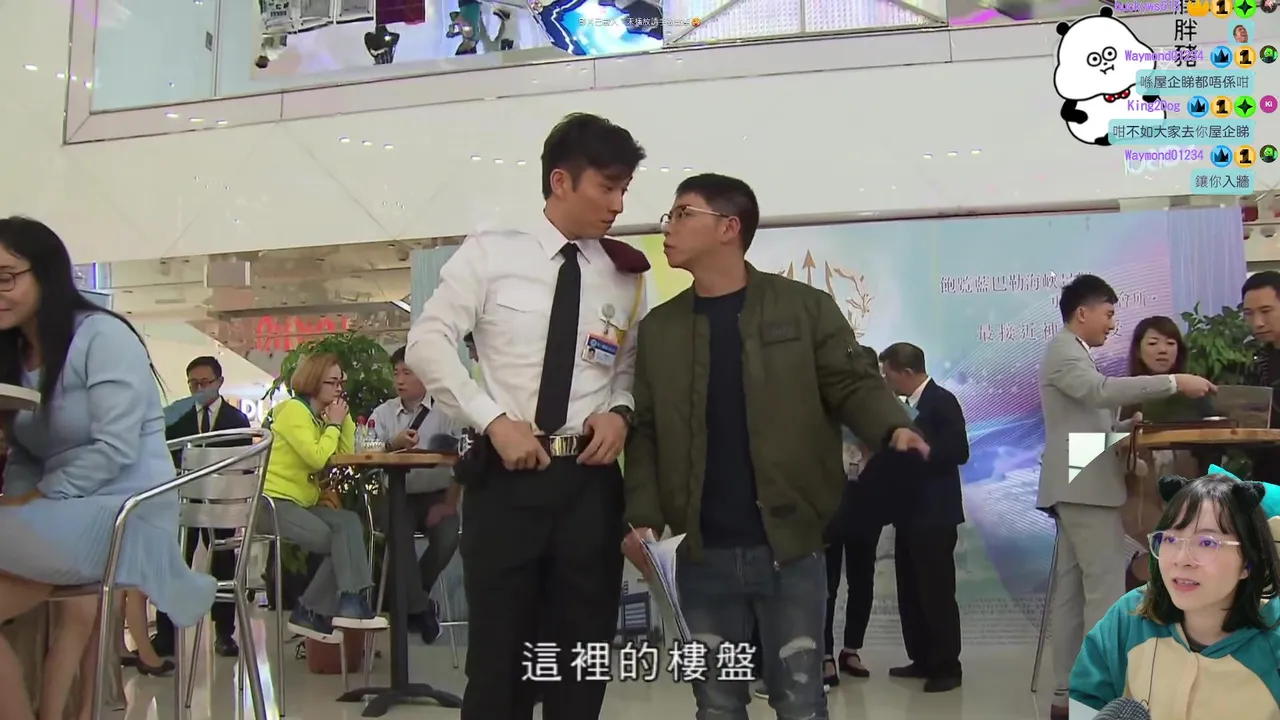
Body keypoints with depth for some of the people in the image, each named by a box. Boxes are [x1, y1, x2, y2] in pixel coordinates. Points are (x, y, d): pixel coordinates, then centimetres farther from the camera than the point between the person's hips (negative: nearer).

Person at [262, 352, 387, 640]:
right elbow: (317, 458, -21)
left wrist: (344, 417, 1)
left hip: (301, 502, 8)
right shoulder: (293, 410, -10)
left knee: (349, 524, -15)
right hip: (274, 500, -8)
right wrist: (334, 424, -9)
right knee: (341, 540, -21)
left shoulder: (319, 416, 16)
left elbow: (347, 456, 5)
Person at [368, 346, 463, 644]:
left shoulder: (445, 413, 0)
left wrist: (448, 504, -13)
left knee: (448, 537, -26)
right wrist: (393, 444, -23)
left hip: (436, 496, -1)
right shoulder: (383, 413, 8)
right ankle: (420, 606, -6)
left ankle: (408, 598, 3)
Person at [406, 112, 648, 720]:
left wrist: (621, 411, -7)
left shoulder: (626, 276, 6)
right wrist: (494, 420, -14)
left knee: (582, 658, 13)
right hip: (506, 473, -3)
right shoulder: (490, 254, -3)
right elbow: (426, 343, -5)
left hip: (591, 479, 3)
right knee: (498, 653, 6)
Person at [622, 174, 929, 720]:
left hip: (790, 545, -2)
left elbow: (853, 385, 0)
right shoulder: (657, 329, 9)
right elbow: (645, 431, 6)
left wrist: (894, 430, -22)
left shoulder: (805, 308, 1)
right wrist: (644, 519, -6)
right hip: (701, 552, 3)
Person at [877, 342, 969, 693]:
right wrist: (886, 449, 3)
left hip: (934, 515, -9)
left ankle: (947, 666, 4)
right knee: (911, 591, 12)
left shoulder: (942, 401, -10)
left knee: (937, 592, -4)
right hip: (909, 514, 9)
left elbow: (958, 452, -19)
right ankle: (922, 660, 21)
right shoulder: (909, 405, 15)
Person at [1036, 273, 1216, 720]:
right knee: (1107, 591, -11)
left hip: (1080, 487, 10)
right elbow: (1102, 391, -28)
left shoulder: (1074, 354, 22)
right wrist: (1175, 383, -29)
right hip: (1085, 486, -10)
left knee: (1074, 591, 8)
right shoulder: (1063, 351, -9)